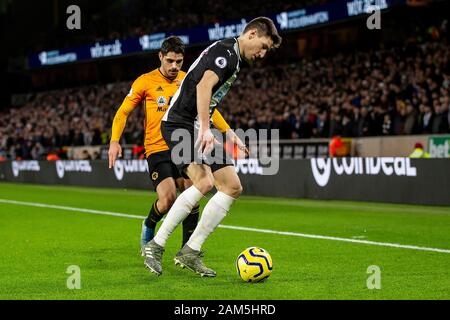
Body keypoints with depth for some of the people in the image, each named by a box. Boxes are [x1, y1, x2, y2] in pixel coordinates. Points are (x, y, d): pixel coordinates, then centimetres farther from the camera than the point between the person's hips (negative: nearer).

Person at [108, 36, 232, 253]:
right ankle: (149, 226, 16)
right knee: (168, 199, -18)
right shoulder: (146, 81, -1)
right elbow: (123, 112, 1)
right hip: (157, 149, -3)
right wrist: (114, 141, -12)